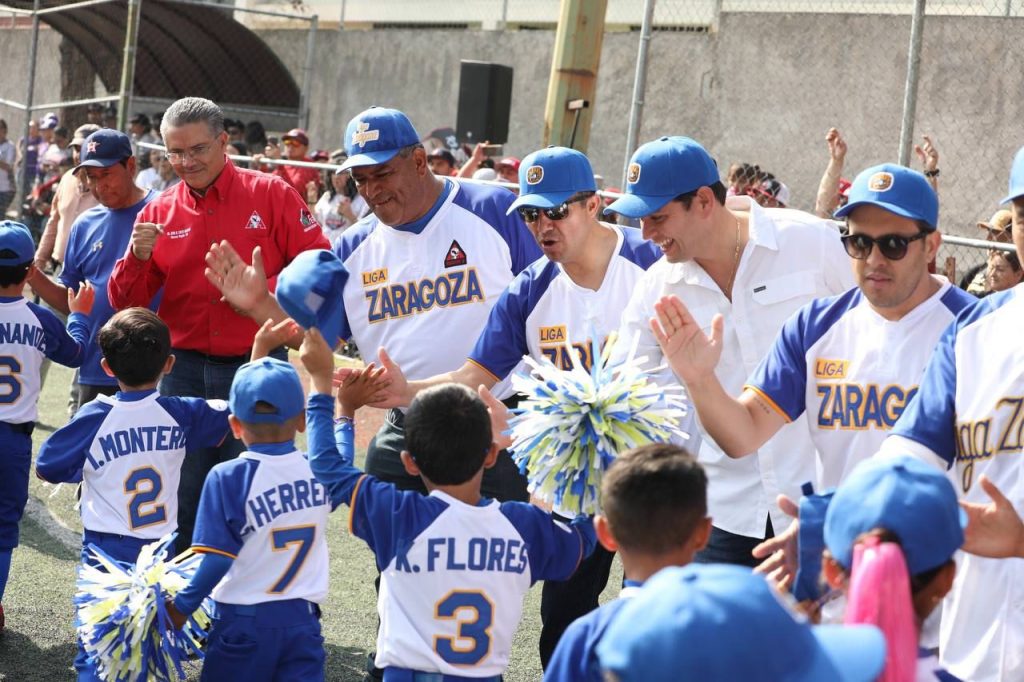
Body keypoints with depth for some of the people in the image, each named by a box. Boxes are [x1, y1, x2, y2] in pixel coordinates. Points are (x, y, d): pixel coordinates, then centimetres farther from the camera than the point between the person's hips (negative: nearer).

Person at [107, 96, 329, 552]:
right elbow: (125, 303, 5)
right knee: (182, 502, 10)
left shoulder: (271, 195, -3)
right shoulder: (159, 212, 5)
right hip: (185, 370, 3)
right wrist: (138, 256, -14)